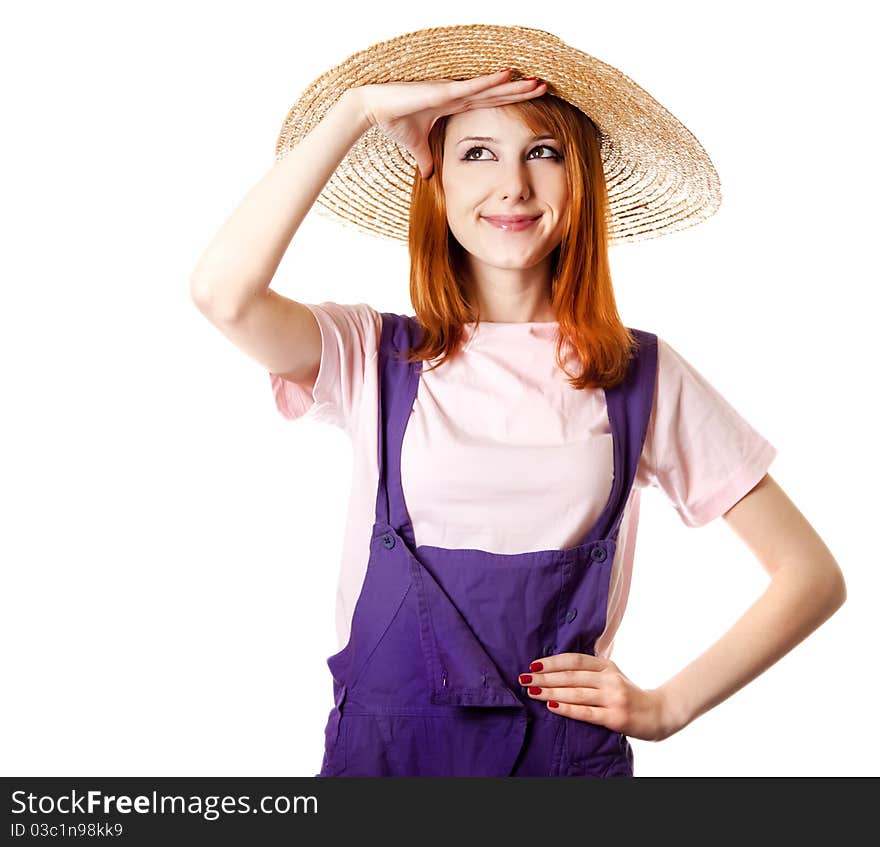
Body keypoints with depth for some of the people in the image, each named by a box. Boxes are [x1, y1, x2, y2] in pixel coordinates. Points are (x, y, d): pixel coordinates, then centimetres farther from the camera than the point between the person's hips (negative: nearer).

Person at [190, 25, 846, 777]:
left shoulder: (644, 376, 1)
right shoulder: (375, 356, 1)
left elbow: (812, 575, 5)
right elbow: (224, 293, -20)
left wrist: (666, 707, -3)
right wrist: (357, 109, -11)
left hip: (570, 751, 0)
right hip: (381, 746, 0)